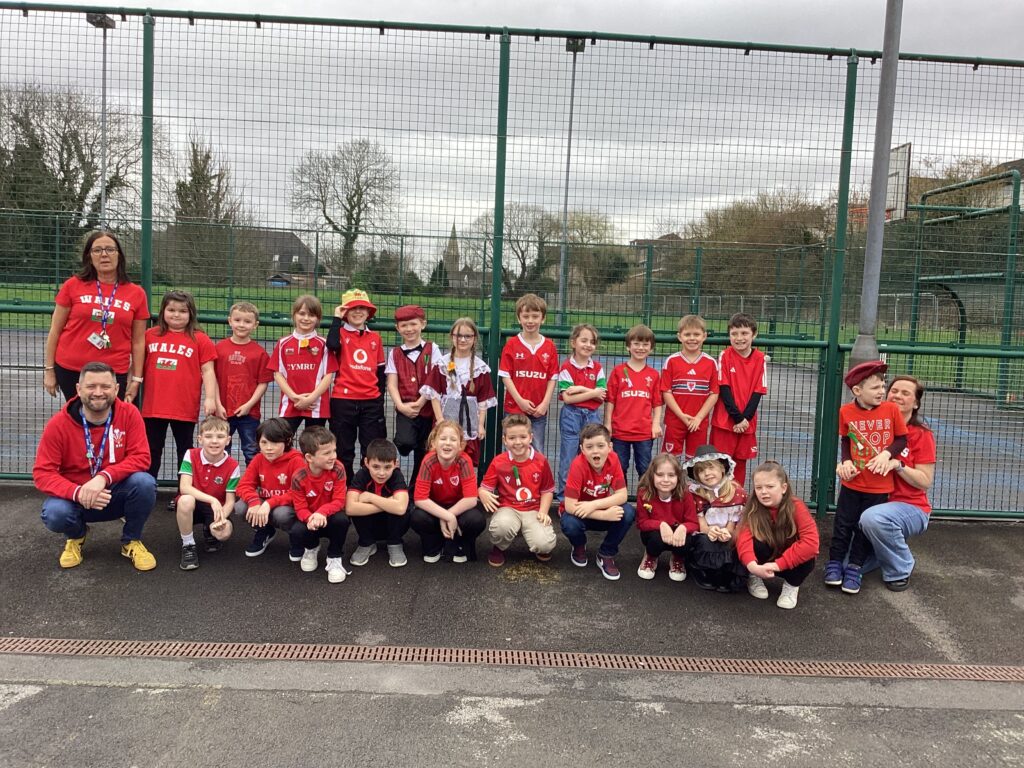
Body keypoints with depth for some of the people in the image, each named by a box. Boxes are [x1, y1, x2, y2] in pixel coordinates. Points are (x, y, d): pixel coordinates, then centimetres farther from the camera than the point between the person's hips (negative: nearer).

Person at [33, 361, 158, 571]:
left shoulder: (129, 414, -14)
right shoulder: (58, 424, -14)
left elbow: (140, 458, -18)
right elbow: (43, 473, -15)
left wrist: (104, 477, -35)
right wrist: (77, 493, -33)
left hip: (116, 494, 0)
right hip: (74, 497, 0)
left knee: (144, 482, -30)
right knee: (55, 514, -32)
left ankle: (131, 541, -1)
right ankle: (76, 536, 9)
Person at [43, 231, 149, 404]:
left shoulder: (136, 293, 2)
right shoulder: (73, 285, 0)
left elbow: (138, 342, 5)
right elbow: (55, 331, 5)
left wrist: (136, 380, 2)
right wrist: (49, 370, 3)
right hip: (70, 371, 0)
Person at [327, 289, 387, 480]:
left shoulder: (375, 338, 11)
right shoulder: (341, 334, 3)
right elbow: (332, 344, -23)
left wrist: (380, 398, 10)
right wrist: (337, 318, -11)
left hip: (371, 401, 2)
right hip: (343, 400, -2)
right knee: (344, 450, 7)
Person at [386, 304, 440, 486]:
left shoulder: (432, 349, 4)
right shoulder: (395, 353, 9)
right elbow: (392, 384, 2)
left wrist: (420, 403, -13)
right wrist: (401, 405, -13)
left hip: (427, 408, 0)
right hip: (405, 408, 0)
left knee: (422, 453, 8)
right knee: (405, 442, -27)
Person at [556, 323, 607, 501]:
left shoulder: (597, 368, 7)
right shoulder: (567, 367, -5)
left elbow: (602, 397, -2)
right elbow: (567, 398, -12)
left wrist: (581, 389, -14)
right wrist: (593, 393, -10)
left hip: (592, 415, 4)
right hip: (571, 415, -3)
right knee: (568, 458, 2)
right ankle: (563, 496, 11)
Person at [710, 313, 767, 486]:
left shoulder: (760, 359, -1)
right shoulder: (725, 356, -7)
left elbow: (758, 392, -2)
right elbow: (723, 389, -9)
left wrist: (745, 418, -12)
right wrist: (737, 417, -14)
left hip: (747, 422, 2)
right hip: (724, 420, -2)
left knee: (740, 463, 11)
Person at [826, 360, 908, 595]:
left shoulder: (891, 409, -10)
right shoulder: (846, 412, -9)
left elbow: (901, 439, -1)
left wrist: (886, 454, -18)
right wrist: (846, 461, -8)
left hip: (879, 485, 0)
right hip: (852, 482, 0)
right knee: (843, 524, 8)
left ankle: (854, 567, 23)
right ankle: (835, 562, 25)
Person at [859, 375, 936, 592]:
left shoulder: (922, 434, -8)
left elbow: (925, 482, -10)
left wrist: (898, 465, -26)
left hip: (910, 507, -4)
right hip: (876, 502, 4)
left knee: (873, 518, -39)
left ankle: (900, 569, -11)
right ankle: (884, 551, 25)